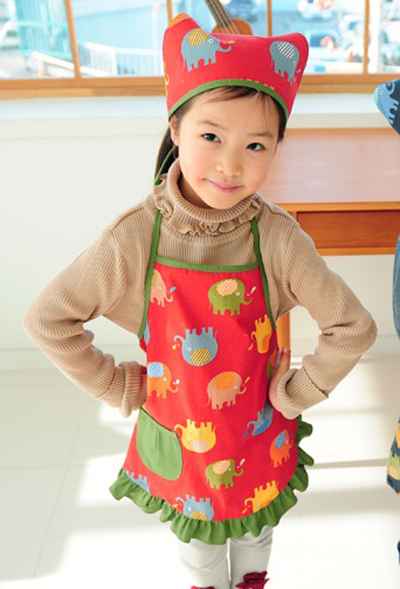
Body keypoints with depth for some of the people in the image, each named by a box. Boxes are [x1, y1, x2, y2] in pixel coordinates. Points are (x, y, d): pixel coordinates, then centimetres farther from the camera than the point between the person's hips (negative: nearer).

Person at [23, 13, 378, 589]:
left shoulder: (277, 237, -23)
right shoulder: (135, 237, -23)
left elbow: (355, 327, -14)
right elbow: (46, 319, -14)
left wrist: (297, 392, -10)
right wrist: (120, 386, -10)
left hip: (259, 439, 1)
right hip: (179, 440, 0)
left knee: (255, 542, 30)